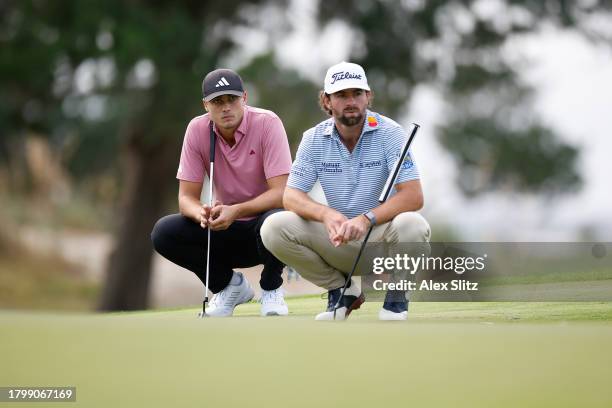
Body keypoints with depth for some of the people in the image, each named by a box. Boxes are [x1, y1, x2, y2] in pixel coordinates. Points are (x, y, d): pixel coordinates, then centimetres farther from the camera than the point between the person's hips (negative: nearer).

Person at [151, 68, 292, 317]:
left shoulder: (267, 123, -18)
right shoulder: (197, 129, -8)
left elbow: (281, 192, -25)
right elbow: (186, 196, -7)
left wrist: (235, 211, -38)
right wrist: (201, 213, -32)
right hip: (225, 231, 4)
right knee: (163, 232, -19)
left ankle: (271, 289, -5)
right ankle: (228, 284, 5)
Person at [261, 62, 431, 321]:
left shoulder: (389, 133, -12)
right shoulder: (314, 139, -2)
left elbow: (414, 196, -21)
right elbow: (291, 196, -7)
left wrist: (366, 218, -37)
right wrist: (326, 214, -30)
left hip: (382, 233, -3)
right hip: (337, 240, 3)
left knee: (412, 226, -37)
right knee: (274, 228, -19)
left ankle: (395, 295, -3)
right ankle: (342, 290, 3)